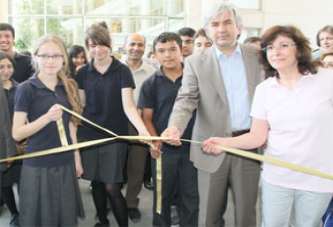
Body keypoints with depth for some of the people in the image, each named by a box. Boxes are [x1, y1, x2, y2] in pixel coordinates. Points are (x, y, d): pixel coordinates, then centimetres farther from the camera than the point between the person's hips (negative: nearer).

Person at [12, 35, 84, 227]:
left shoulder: (68, 87, 5)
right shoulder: (26, 89, -11)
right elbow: (17, 134, -13)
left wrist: (77, 158, 13)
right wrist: (47, 117, -26)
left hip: (65, 163, 5)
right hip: (38, 165, -4)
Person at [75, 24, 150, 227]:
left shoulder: (122, 71, -7)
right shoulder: (83, 73, 3)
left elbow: (128, 105, -15)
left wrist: (142, 128, -31)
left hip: (115, 135, -3)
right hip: (89, 134, 3)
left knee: (112, 187, -5)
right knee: (96, 183, 12)